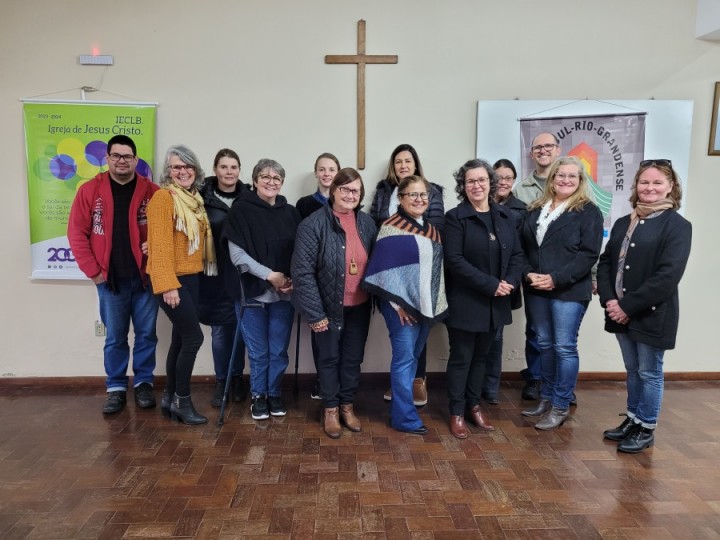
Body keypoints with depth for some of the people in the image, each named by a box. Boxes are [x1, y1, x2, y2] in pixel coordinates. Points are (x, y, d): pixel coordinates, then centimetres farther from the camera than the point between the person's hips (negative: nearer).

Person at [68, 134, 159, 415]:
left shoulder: (151, 191, -1)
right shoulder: (89, 191, -1)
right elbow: (77, 233, -1)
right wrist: (93, 271, -5)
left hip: (144, 277, 0)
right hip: (110, 279, 0)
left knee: (146, 334, 8)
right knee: (114, 337, 9)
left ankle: (144, 383, 22)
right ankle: (116, 388, 21)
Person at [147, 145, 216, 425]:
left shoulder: (195, 198, 13)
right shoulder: (163, 197, -12)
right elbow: (160, 243, -18)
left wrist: (201, 269, 7)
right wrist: (167, 284, -23)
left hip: (192, 277, 8)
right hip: (171, 279, -8)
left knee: (181, 338, 12)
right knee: (193, 337, -6)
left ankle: (170, 397, 24)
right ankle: (181, 400, 9)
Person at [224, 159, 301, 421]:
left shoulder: (290, 212, 7)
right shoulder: (241, 210, -4)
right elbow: (237, 254, -10)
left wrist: (293, 279, -9)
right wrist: (269, 275, -15)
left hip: (284, 293, 3)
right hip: (252, 291, -2)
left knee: (279, 350, 9)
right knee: (258, 351, 7)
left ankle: (274, 394, 27)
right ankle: (258, 396, 26)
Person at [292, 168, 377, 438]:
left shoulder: (367, 223, 1)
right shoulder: (314, 224, -14)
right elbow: (302, 271, -16)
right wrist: (314, 312, -17)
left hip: (359, 306, 4)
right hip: (329, 306, -4)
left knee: (353, 358, 16)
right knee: (329, 358, 13)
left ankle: (347, 405, 35)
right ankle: (330, 409, 31)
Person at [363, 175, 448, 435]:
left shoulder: (431, 229, 12)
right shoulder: (392, 227, -10)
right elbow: (385, 269, -15)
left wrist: (437, 303, 12)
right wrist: (397, 303, -16)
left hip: (427, 304, 7)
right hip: (402, 304, -7)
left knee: (413, 357, 14)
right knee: (404, 359, -2)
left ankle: (401, 404, 28)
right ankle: (405, 417, 7)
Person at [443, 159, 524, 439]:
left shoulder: (506, 216, 7)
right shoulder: (455, 217, -9)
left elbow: (517, 254, 8)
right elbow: (454, 260, -17)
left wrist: (510, 282, -11)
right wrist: (491, 284, -20)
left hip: (495, 303, 5)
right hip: (465, 302, -5)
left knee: (481, 356, 17)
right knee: (461, 358, 5)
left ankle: (474, 405, 32)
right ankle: (457, 412, 20)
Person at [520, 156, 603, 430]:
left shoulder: (588, 212, -4)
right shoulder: (535, 210, 12)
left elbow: (588, 254, -11)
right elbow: (523, 247, 11)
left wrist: (556, 279, -18)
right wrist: (528, 274, -7)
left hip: (569, 291, -5)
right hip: (536, 290, 5)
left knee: (564, 348, -1)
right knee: (545, 345, 13)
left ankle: (560, 407, 10)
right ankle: (546, 398, 25)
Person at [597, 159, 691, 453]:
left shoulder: (677, 225, -9)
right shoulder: (623, 223, 10)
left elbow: (668, 275, -18)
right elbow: (605, 262, 8)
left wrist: (628, 306, -20)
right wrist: (609, 299, -8)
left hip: (653, 315, -5)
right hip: (622, 313, 6)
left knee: (649, 373, 8)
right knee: (633, 371, 18)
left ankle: (646, 429, 23)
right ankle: (632, 421, 32)